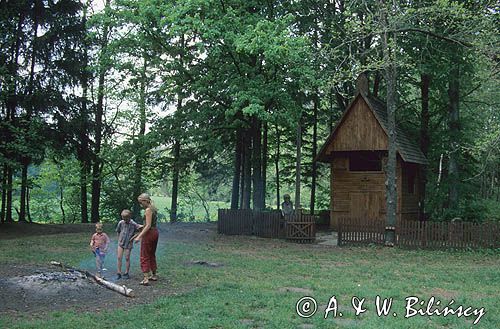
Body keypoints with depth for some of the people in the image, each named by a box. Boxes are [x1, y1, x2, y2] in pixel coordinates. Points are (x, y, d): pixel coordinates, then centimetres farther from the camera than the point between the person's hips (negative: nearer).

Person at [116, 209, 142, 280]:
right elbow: (118, 232, 8)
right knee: (119, 257, 1)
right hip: (121, 243, 2)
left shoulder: (133, 224, -13)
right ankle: (119, 273, 9)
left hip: (128, 244, -2)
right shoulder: (121, 223, -4)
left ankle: (126, 273, 14)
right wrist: (119, 239, 5)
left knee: (127, 258, 4)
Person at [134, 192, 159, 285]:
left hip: (149, 233, -9)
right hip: (155, 232, 9)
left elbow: (148, 226, -22)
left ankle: (146, 279, -7)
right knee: (152, 255, 21)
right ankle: (154, 275, 29)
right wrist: (142, 226, 26)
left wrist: (139, 236, -23)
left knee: (144, 257, -3)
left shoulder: (148, 210, -17)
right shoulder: (153, 209, 10)